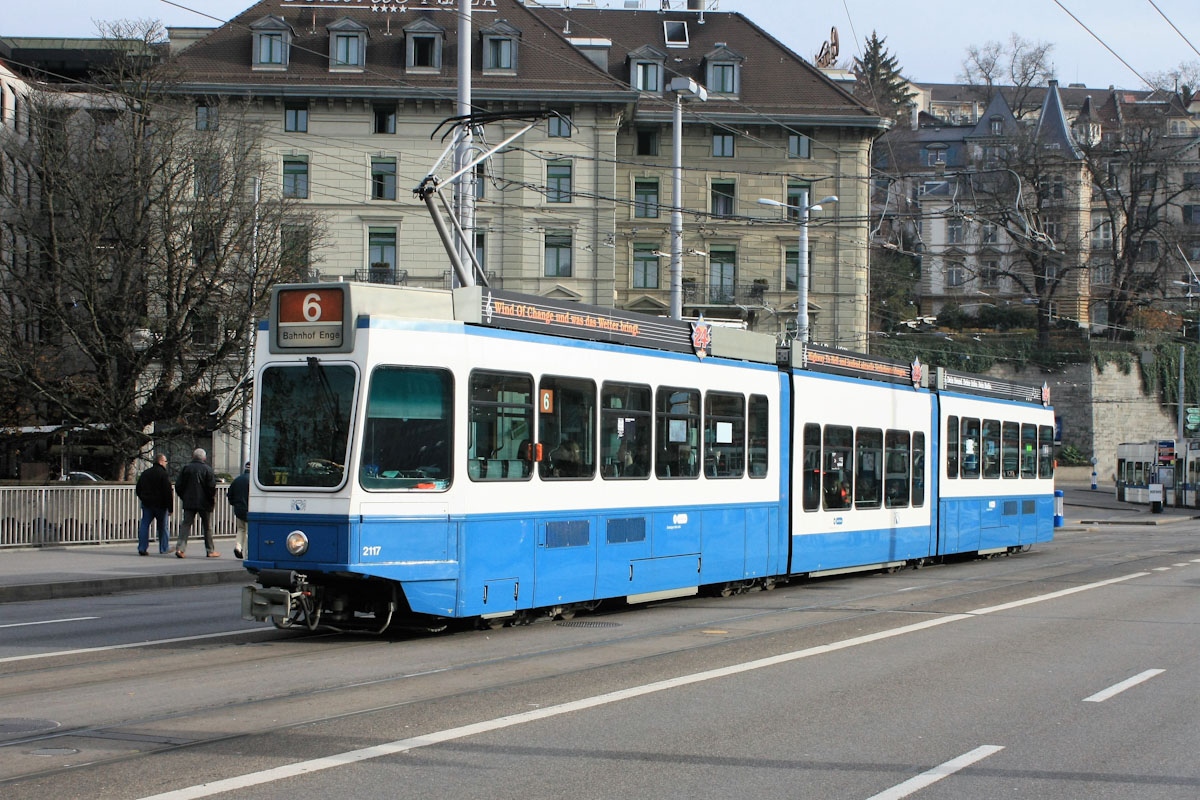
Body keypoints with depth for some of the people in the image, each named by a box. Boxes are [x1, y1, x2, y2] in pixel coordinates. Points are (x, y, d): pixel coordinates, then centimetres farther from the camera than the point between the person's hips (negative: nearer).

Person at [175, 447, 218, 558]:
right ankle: (210, 551, 13)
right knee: (207, 527, 8)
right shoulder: (207, 469, -7)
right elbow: (212, 486, -12)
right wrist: (213, 499, 3)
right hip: (204, 503, -2)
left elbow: (178, 486, 4)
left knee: (186, 525, 3)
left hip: (189, 503, 3)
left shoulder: (186, 468, 3)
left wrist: (183, 498, 16)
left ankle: (180, 548, -13)